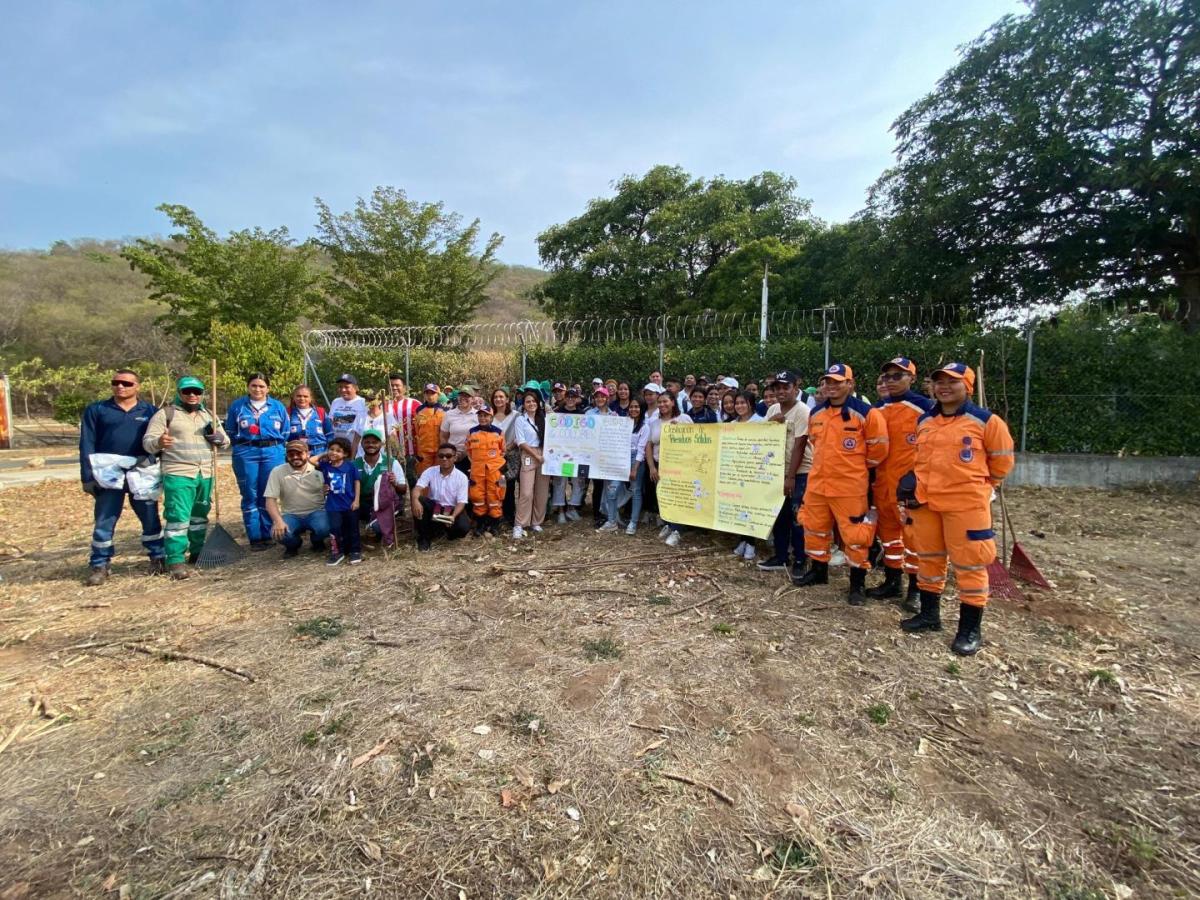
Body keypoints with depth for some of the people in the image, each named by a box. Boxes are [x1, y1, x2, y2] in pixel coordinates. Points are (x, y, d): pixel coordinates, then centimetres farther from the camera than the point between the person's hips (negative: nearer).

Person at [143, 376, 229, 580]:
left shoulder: (209, 415, 15)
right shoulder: (165, 414, -1)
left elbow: (225, 440, 21)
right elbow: (147, 442, -7)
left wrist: (219, 438, -4)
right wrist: (158, 443, -30)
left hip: (205, 475, 6)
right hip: (177, 475, -6)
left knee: (200, 516, 15)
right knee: (178, 517, -10)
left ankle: (198, 553, 26)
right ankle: (175, 561, -5)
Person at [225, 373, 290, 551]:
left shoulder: (278, 406, 8)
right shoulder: (237, 406, 6)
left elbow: (286, 432, 11)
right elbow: (230, 432, 11)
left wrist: (275, 447, 5)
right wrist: (241, 445, 2)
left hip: (273, 453, 1)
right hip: (245, 454, 0)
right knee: (250, 496, 0)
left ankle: (267, 536, 12)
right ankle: (254, 538, 6)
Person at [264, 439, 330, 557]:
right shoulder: (277, 472, -6)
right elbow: (270, 500, -9)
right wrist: (278, 520, -25)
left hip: (316, 512, -1)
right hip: (291, 515, 1)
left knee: (323, 528, -32)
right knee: (278, 532, -30)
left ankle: (317, 542, 8)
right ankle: (293, 545, 9)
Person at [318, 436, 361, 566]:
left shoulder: (350, 466, -7)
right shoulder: (325, 465, 0)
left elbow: (357, 482, -2)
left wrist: (357, 500, -5)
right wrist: (324, 455, 4)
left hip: (350, 504, -2)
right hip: (333, 505, 2)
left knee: (352, 529, 9)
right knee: (335, 529, -1)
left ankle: (355, 551, 21)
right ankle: (338, 552, 13)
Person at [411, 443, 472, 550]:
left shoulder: (461, 477, -10)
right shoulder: (430, 472, -6)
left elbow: (461, 502, -13)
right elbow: (417, 488, -20)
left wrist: (453, 516, -33)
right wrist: (415, 500, -44)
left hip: (452, 510, -2)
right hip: (433, 507, 2)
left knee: (463, 527, -31)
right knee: (419, 502, -29)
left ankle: (445, 530, 7)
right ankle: (424, 537, -10)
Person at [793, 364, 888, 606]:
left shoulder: (866, 413, -11)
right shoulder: (816, 413, 8)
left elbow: (878, 449, -5)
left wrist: (856, 467, 6)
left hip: (850, 487, -6)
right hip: (817, 483, 6)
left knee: (854, 534, 0)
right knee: (815, 529, 16)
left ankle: (857, 584, 16)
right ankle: (818, 571, 35)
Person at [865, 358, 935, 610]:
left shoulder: (924, 407, -8)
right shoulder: (878, 408, 10)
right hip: (883, 481, 6)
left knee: (913, 532, 1)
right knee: (888, 529, 14)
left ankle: (915, 588, 13)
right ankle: (892, 581, 26)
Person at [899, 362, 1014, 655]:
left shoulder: (986, 421, -7)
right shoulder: (924, 421, 9)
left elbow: (1001, 460, 2)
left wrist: (977, 487, 9)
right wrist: (918, 483, 10)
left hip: (966, 504, -5)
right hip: (925, 502, 6)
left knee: (969, 563, 1)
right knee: (928, 558, 15)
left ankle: (971, 629, 14)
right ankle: (929, 614, 31)